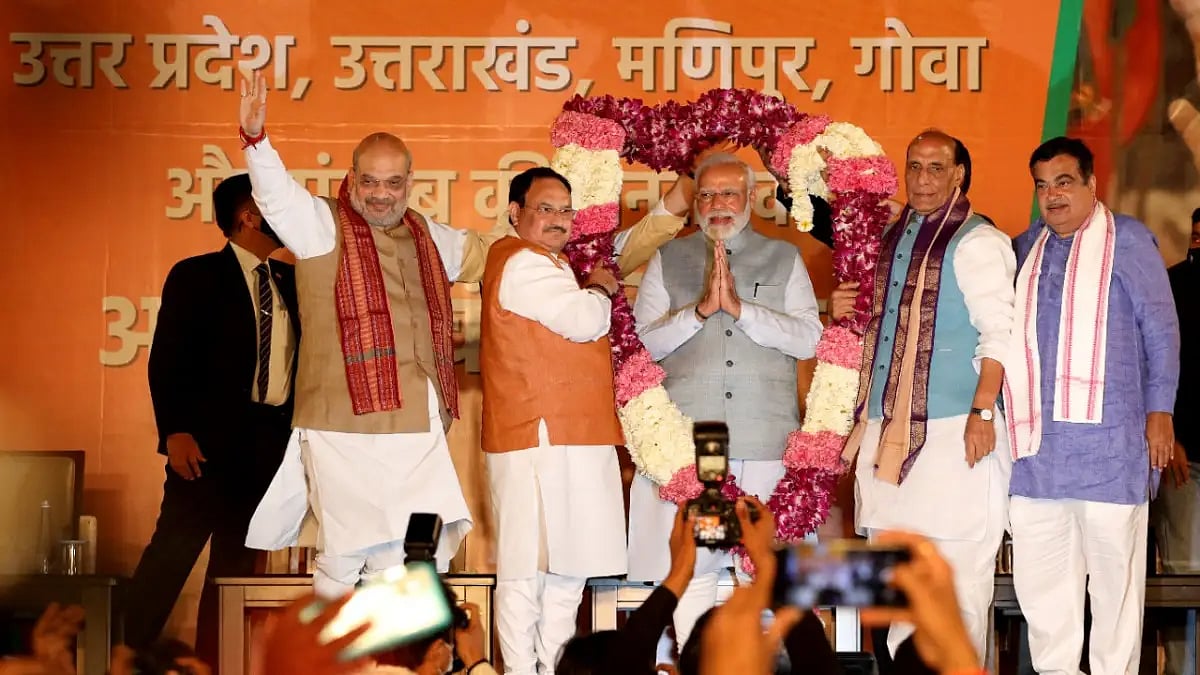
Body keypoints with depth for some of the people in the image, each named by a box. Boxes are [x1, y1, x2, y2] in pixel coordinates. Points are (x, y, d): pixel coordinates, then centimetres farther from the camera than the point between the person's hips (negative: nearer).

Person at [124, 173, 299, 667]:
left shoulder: (290, 280, 14)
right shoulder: (196, 276, -2)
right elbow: (167, 359, -8)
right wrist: (175, 432, -17)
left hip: (273, 440, 6)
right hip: (213, 434, -6)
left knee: (238, 559, 7)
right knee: (174, 548, -8)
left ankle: (211, 662, 12)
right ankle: (128, 655, -2)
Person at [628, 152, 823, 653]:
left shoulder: (785, 259, 12)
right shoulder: (668, 261, 12)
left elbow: (809, 338, -2)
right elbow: (643, 343, 1)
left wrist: (741, 308, -12)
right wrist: (699, 310, -13)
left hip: (766, 439, 0)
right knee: (690, 567, -3)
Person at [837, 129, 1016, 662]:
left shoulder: (978, 242, -6)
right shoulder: (892, 239, 17)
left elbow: (999, 332, -12)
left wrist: (983, 411, -20)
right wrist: (842, 312, 9)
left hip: (951, 431, -8)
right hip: (887, 428, 8)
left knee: (957, 578, -5)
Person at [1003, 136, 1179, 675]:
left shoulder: (1126, 239, 3)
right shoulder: (1025, 249, 16)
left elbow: (1161, 331, 2)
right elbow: (1003, 331, 22)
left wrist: (1160, 412, -3)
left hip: (1107, 438, -4)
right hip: (1035, 438, 5)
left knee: (1113, 567, 0)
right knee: (1039, 572, 6)